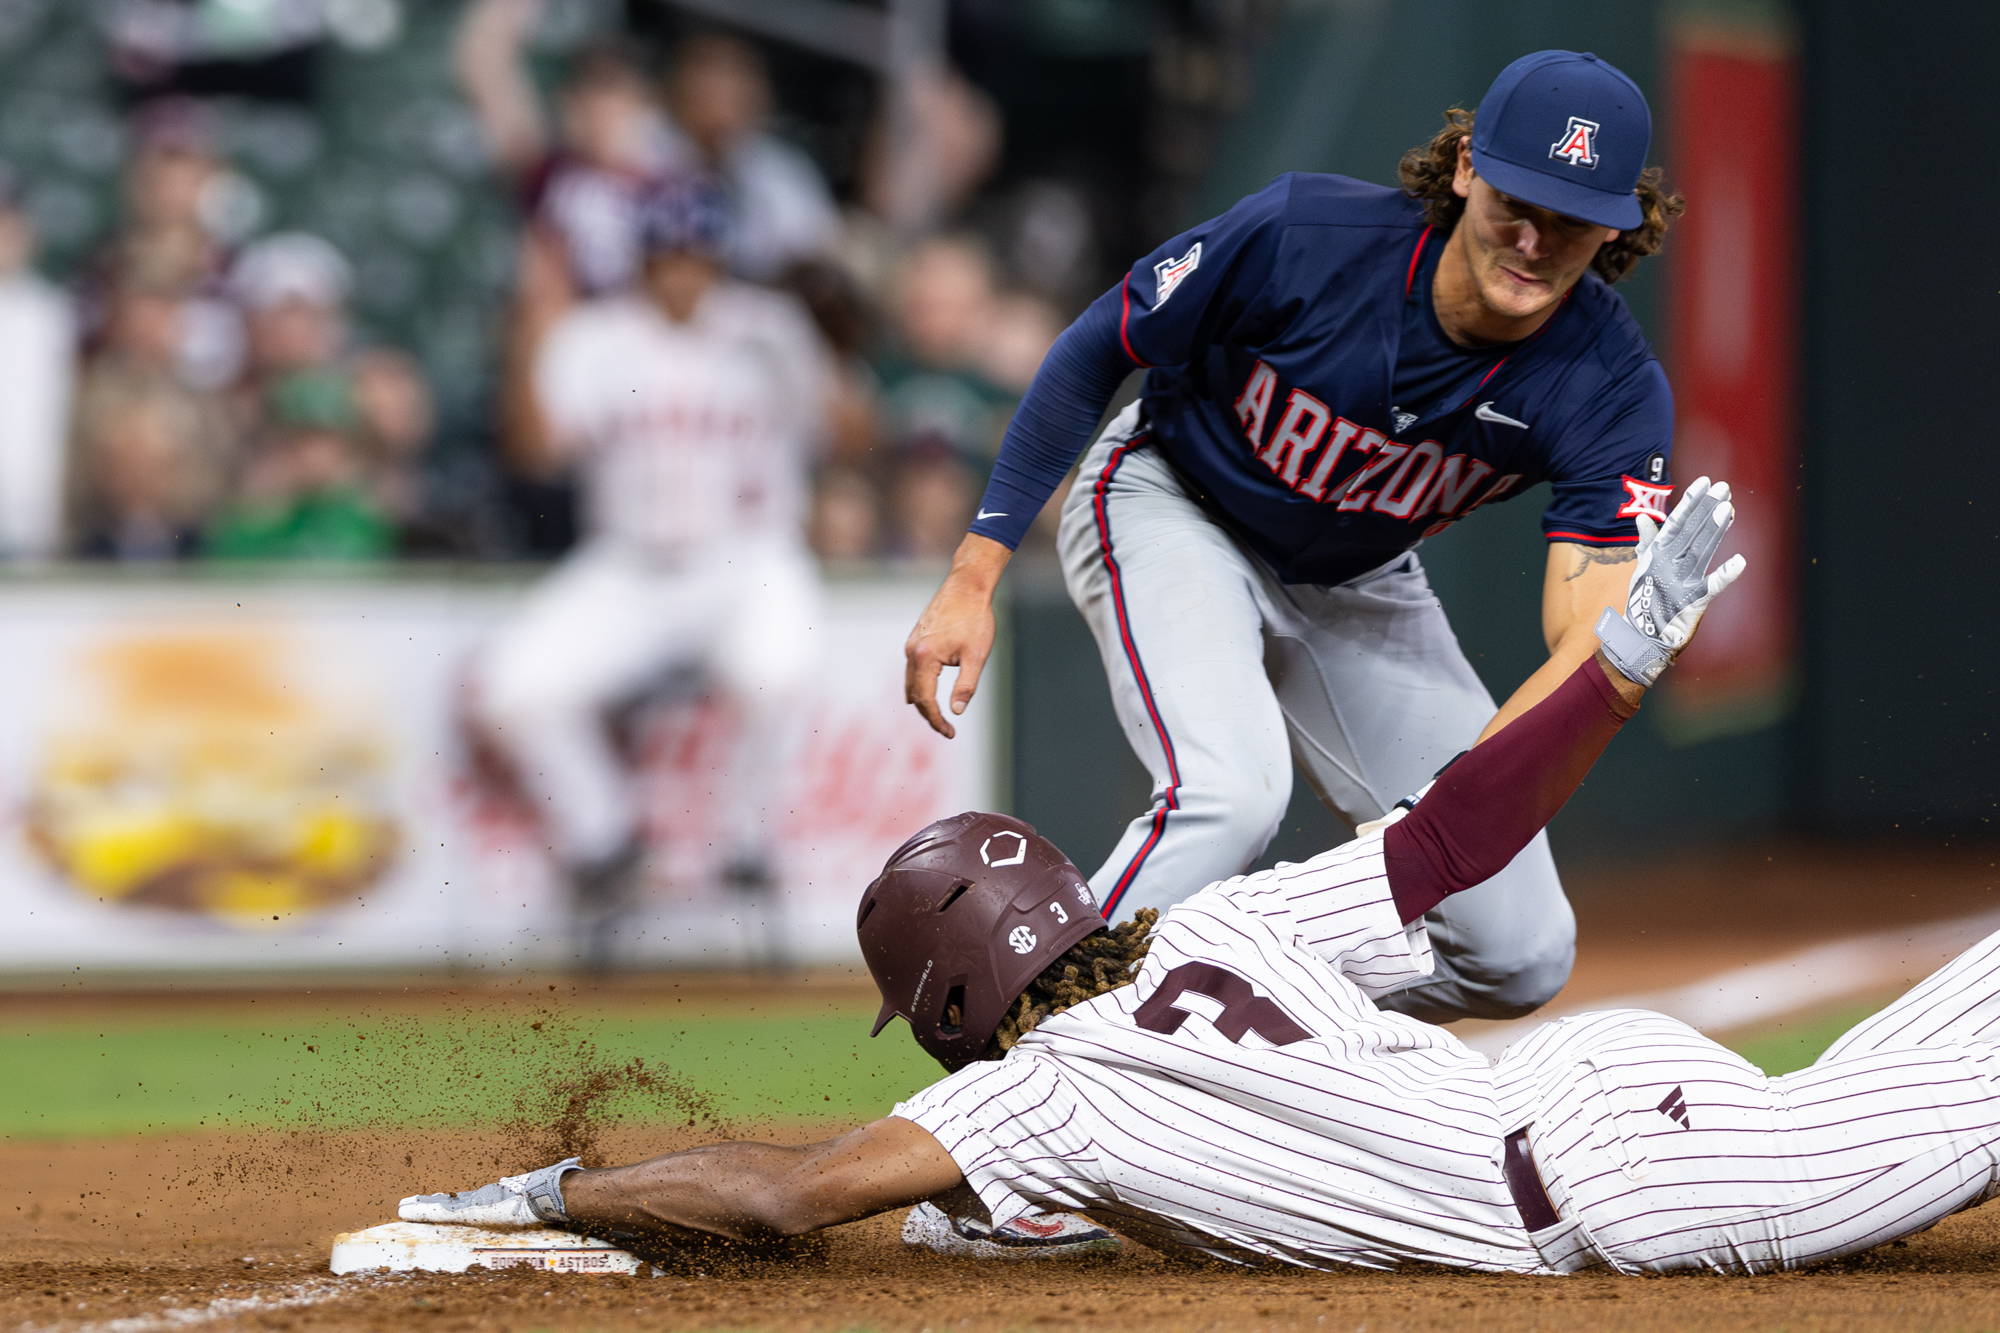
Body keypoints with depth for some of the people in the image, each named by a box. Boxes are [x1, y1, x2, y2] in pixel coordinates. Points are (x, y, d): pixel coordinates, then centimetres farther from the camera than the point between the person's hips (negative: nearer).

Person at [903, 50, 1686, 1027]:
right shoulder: (1300, 236, -31)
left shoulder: (1616, 392, -27)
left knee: (1520, 956, -5)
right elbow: (1093, 354, -16)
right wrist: (973, 577, -17)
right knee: (1228, 794, -35)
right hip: (1172, 508, -4)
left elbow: (1590, 645, -35)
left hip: (1355, 587, 4)